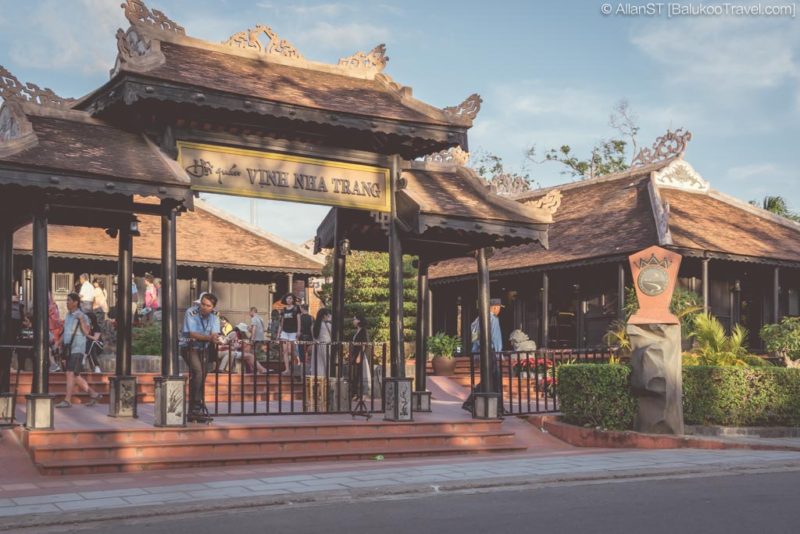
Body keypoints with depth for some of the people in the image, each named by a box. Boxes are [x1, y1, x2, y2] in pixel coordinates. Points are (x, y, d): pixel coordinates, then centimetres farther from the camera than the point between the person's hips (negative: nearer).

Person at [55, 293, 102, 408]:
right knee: (75, 376, 10)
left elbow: (86, 332, -20)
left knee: (71, 374, -13)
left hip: (77, 349, -8)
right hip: (69, 349, 8)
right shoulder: (68, 315, 14)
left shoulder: (82, 316, -10)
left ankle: (67, 401, -12)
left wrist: (81, 320, -28)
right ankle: (94, 394, 20)